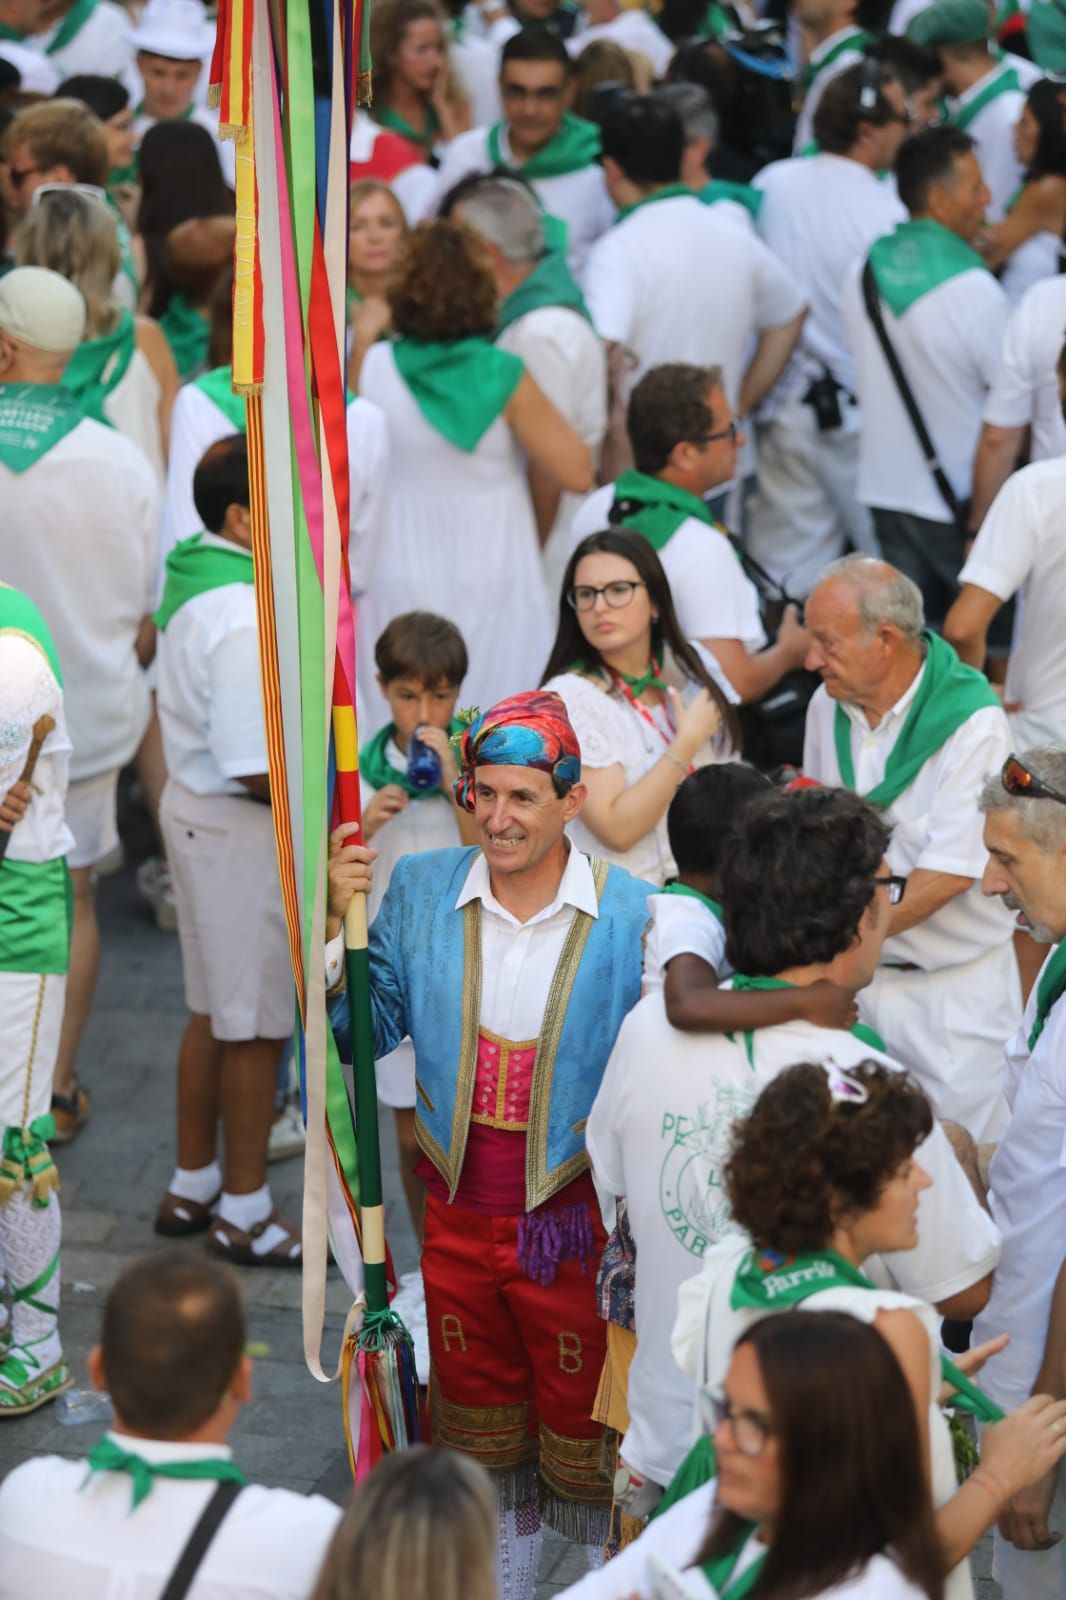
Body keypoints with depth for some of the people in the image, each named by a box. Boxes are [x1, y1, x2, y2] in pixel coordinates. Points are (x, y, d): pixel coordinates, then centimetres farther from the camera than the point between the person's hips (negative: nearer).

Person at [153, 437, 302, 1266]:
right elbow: (256, 766, -27)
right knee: (256, 1025, 3)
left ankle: (194, 1185, 32)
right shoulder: (244, 617, -25)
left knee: (214, 1011, 20)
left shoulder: (195, 583, 6)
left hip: (196, 806, 10)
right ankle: (245, 1212, 15)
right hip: (241, 827, -10)